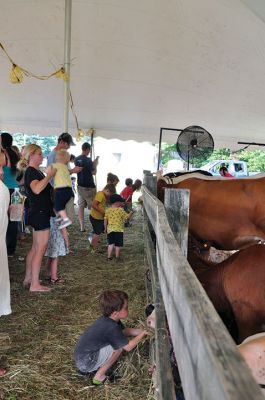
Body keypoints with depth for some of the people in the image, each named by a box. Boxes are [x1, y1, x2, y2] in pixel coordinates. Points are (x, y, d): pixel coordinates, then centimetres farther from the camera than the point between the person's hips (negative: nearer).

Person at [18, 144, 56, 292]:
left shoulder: (36, 171, 15)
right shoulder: (31, 171, -14)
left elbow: (44, 189, 24)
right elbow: (37, 189, -33)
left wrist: (50, 175, 12)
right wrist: (49, 175, -25)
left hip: (39, 213, 10)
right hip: (40, 213, -10)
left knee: (35, 248, 15)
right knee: (41, 248, -7)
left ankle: (28, 279, 25)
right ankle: (35, 284, -2)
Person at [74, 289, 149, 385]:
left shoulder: (108, 319, -1)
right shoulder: (111, 328, -26)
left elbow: (124, 331, 14)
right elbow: (128, 347, -18)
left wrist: (142, 331, 5)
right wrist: (142, 334, -7)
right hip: (85, 363, -9)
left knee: (118, 339, 14)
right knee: (119, 346, -18)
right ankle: (99, 376, -3)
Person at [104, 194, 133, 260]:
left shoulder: (108, 210, 4)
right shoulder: (120, 210, -10)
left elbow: (105, 220, 6)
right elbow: (127, 217, -7)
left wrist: (105, 228, 16)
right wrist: (131, 213, 9)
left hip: (110, 229, 4)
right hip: (118, 230, -4)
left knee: (110, 243, 12)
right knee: (118, 244, 6)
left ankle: (109, 257, 10)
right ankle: (117, 257, 13)